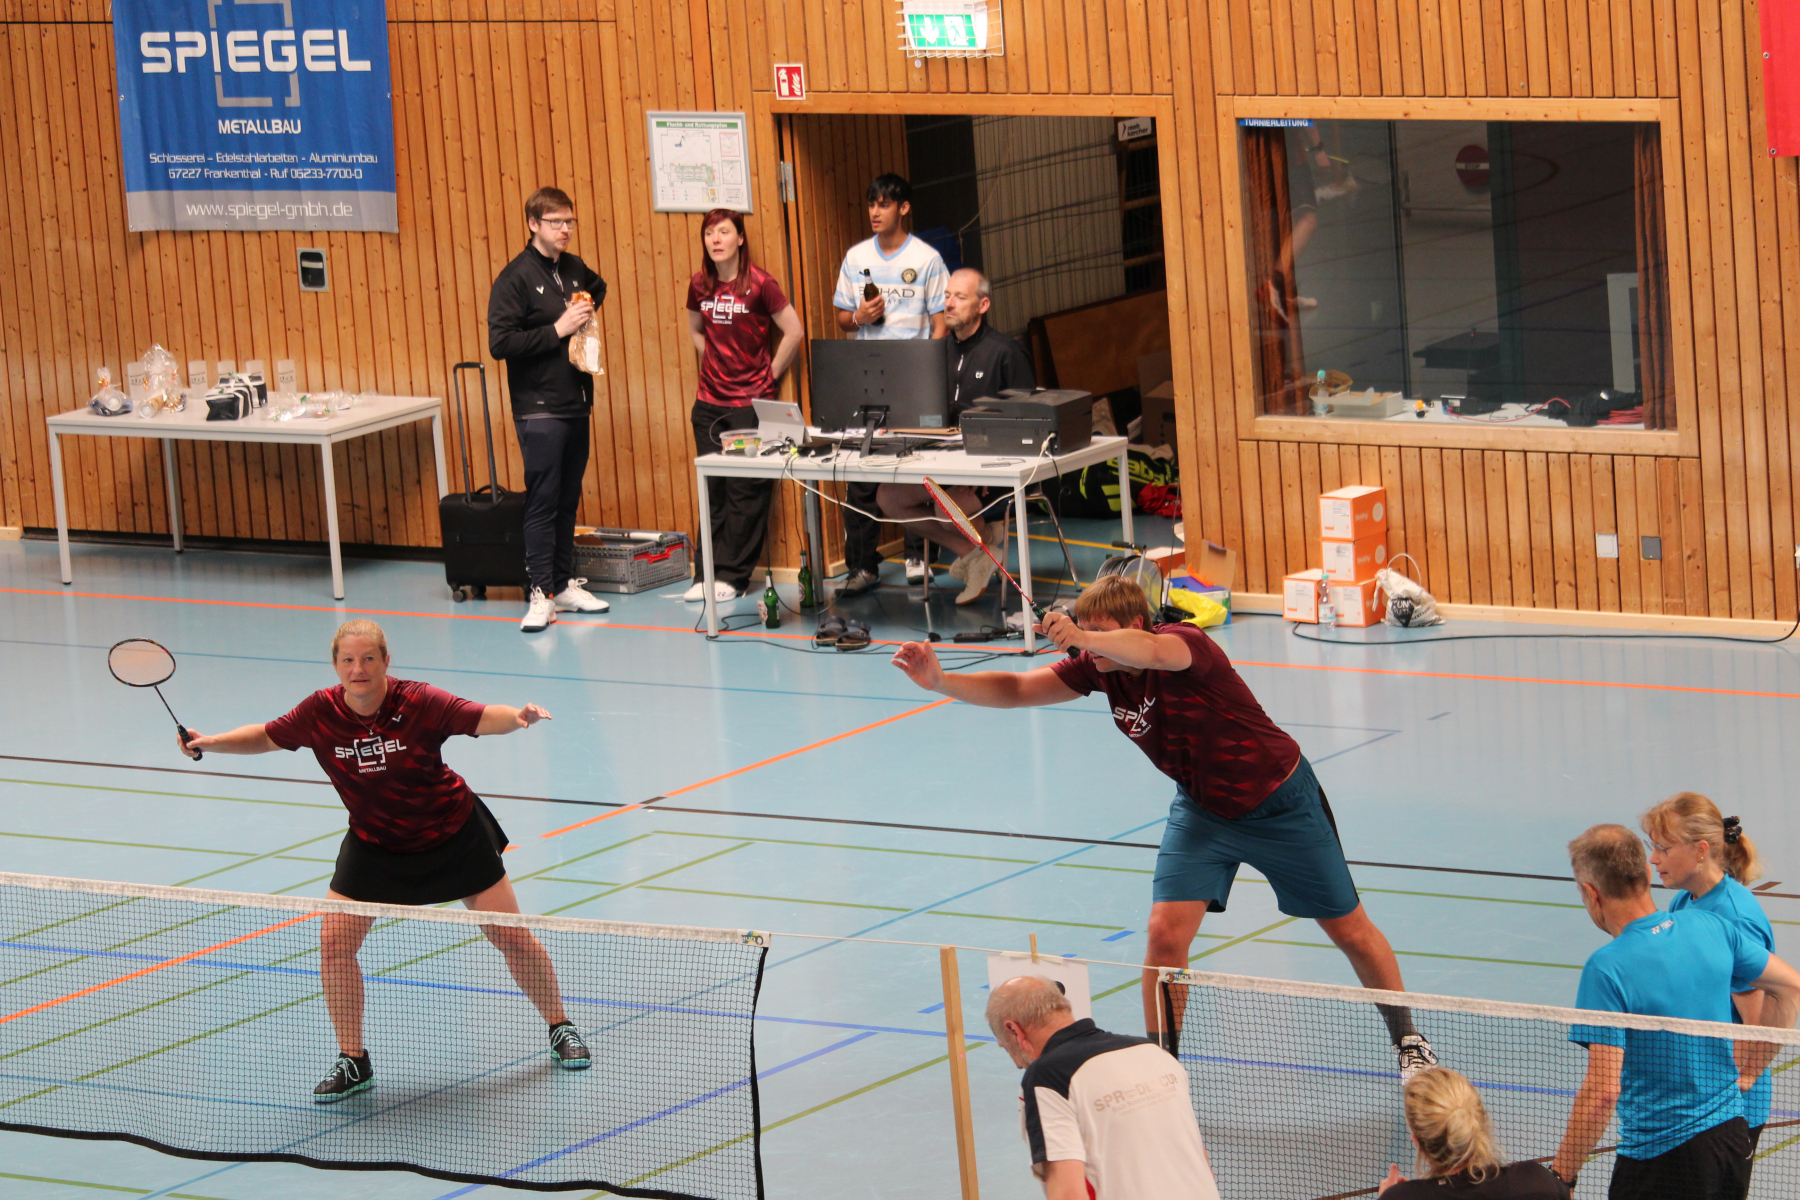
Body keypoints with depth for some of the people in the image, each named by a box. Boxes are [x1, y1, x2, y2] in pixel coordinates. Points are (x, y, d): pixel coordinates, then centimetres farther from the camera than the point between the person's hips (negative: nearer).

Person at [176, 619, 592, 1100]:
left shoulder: (418, 704, -26)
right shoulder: (319, 713, -17)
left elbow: (482, 718, -29)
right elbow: (266, 737, -1)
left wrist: (518, 717, -50)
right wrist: (210, 743, -10)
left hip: (452, 834, -2)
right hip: (374, 842, 2)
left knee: (511, 935, 2)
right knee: (335, 939, -12)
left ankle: (560, 1028, 25)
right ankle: (353, 1061, 2)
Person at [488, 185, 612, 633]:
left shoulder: (575, 270, 10)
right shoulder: (515, 278, -10)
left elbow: (598, 289, 35)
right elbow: (499, 342, -18)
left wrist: (587, 310, 14)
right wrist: (556, 331, -19)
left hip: (575, 406, 7)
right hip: (539, 410, -7)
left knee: (568, 499, 11)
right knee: (542, 502, -6)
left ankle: (564, 585, 18)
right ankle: (540, 594, -4)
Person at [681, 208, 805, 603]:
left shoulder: (759, 284, -9)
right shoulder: (700, 286, 5)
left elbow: (794, 332, -5)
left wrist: (771, 374, -2)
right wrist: (715, 364, 13)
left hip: (751, 401, -5)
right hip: (710, 401, 5)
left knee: (745, 492, -1)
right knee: (712, 489, 6)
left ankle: (733, 576, 4)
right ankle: (709, 574, 11)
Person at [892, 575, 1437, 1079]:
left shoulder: (1187, 644, -32)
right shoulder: (1099, 667, -13)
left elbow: (1153, 651, -57)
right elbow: (1015, 689, -13)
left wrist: (1087, 637, -75)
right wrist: (940, 680, -29)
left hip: (1279, 803, -5)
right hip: (1202, 810, 5)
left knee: (1348, 928, 8)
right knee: (1166, 932, -12)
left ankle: (1407, 1040, 30)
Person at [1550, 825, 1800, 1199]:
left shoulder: (1607, 968, -18)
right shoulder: (1713, 929, 1)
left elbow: (1603, 1091, -22)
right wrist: (1751, 1069, 21)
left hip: (1660, 1159, -7)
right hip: (1733, 1137, 7)